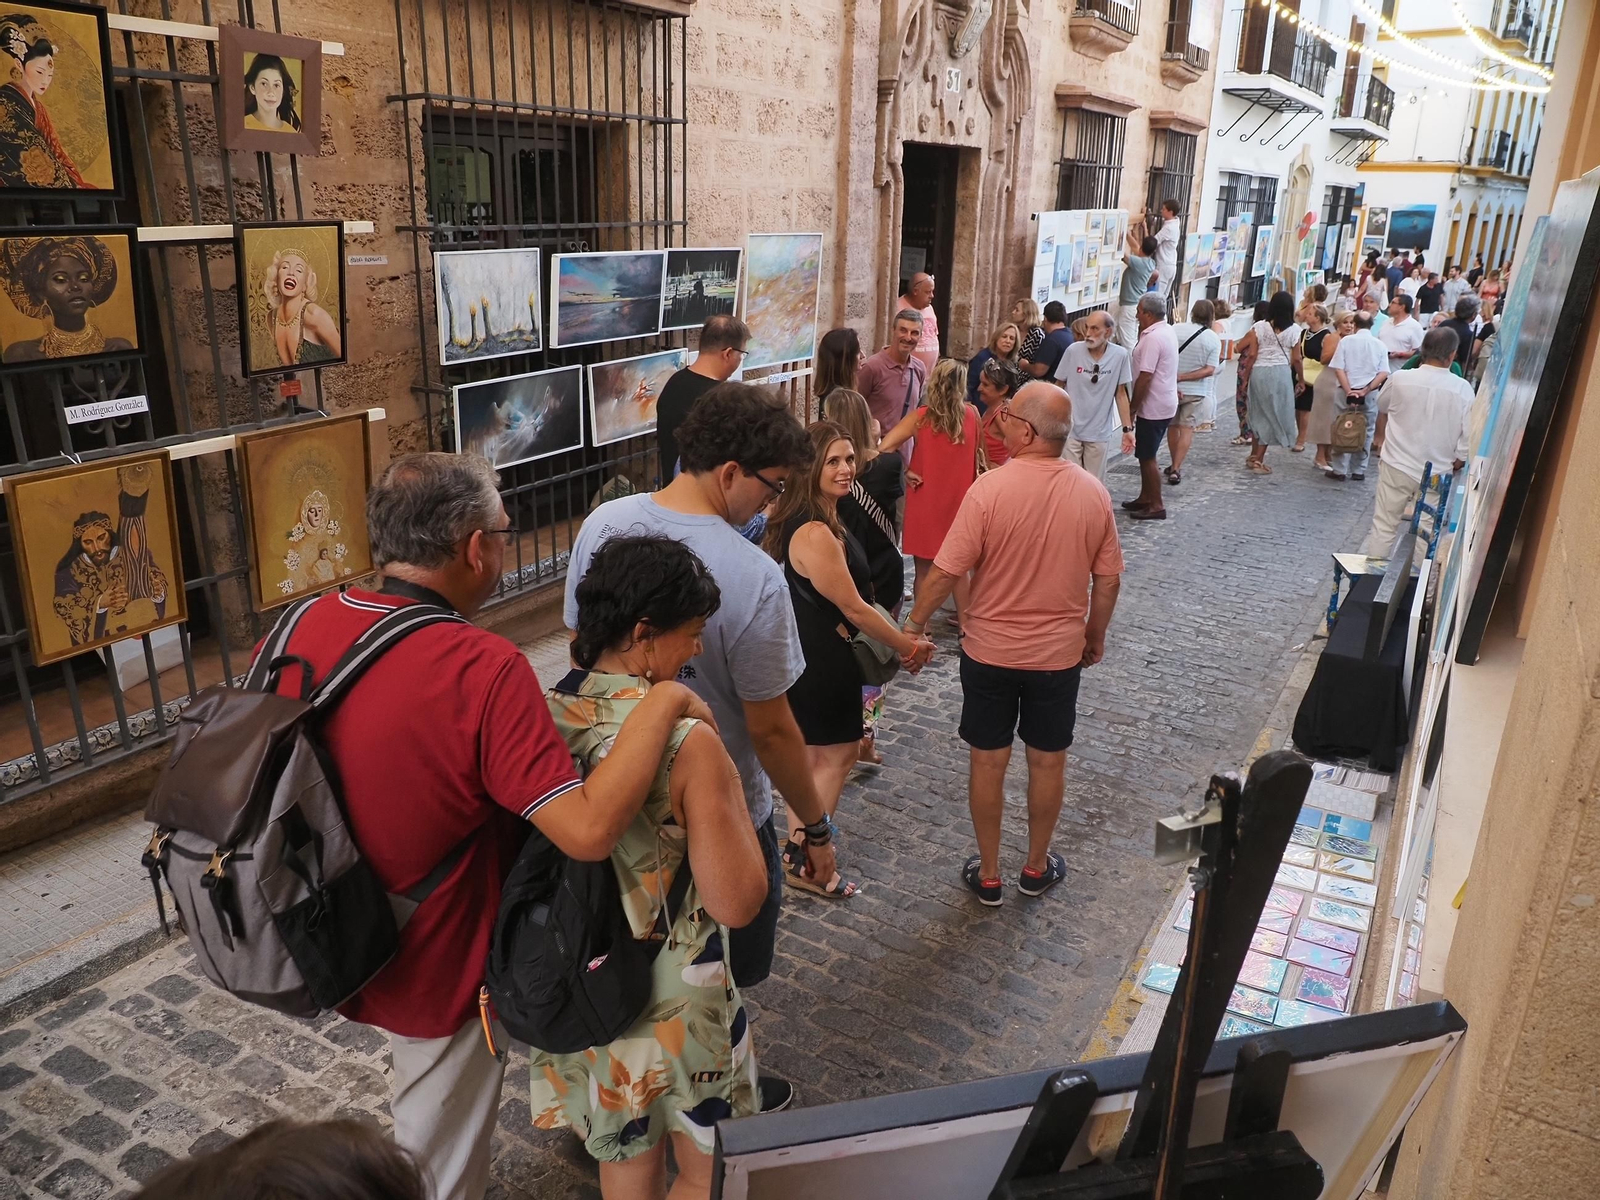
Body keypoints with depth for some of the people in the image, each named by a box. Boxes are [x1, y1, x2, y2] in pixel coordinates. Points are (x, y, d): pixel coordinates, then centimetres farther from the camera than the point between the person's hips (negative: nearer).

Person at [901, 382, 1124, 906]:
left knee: (987, 761, 12)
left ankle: (988, 875, 25)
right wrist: (1095, 636, 15)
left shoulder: (990, 489, -19)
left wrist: (913, 626, -2)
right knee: (1048, 761, 18)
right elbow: (1107, 579, 0)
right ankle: (1036, 867, 34)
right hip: (1059, 653, 3)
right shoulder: (1093, 493, -7)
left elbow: (946, 572, -17)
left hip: (990, 651, -2)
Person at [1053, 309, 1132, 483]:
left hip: (1099, 433, 1)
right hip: (1070, 429, 0)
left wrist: (1127, 428, -2)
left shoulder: (1120, 356, -9)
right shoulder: (1073, 351, -9)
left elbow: (1121, 393, 0)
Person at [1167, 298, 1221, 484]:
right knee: (1187, 430, 3)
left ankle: (1174, 465, 29)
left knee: (1173, 426, 16)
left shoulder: (1175, 330, -7)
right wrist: (1183, 377, -12)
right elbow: (1209, 370, -12)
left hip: (1171, 387, 1)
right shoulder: (1214, 339, -6)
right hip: (1196, 391, -1)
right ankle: (1176, 470, -7)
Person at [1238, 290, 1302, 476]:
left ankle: (1253, 456, 23)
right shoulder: (1294, 330, -3)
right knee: (1273, 414, 6)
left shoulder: (1259, 327, -3)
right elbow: (1296, 359, 0)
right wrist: (1301, 379, 13)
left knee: (1259, 413, 16)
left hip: (1259, 372, 2)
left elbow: (1252, 355, -2)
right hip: (1281, 372, -1)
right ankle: (1259, 460, 6)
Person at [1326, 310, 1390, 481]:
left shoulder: (1346, 341, -2)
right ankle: (1359, 470, 14)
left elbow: (1338, 369, -10)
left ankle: (1339, 470, 5)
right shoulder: (1379, 345, 3)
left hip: (1348, 392, -1)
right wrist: (1365, 391, -9)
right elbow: (1383, 374, -6)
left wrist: (1349, 392, -11)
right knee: (1366, 432, 11)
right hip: (1370, 395, 1)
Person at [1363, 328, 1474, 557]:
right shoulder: (1463, 388, -13)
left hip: (1397, 466, 0)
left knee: (1383, 526, 9)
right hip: (1437, 474, 0)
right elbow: (1469, 434, -9)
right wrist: (1458, 462, 6)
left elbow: (1383, 404, 9)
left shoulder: (1401, 379, -12)